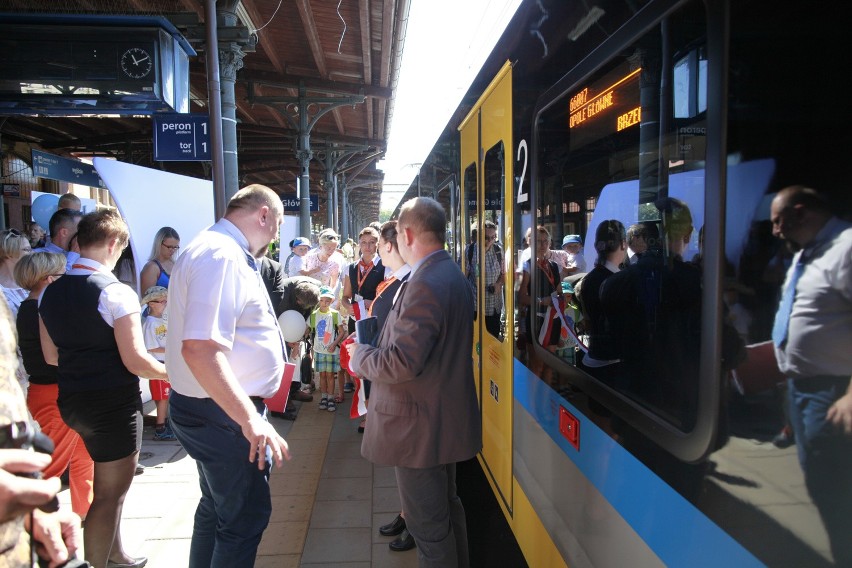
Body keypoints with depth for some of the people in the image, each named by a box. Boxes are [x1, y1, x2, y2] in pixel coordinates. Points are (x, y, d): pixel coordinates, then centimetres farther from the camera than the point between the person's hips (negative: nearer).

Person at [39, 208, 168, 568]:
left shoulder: (50, 293, 4)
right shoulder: (116, 293, -20)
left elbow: (51, 356, 11)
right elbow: (135, 361, -20)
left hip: (71, 400, 8)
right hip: (114, 404, -8)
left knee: (110, 484, 26)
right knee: (110, 494, 9)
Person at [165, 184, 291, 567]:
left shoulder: (221, 251, 11)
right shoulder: (221, 256, -22)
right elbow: (200, 349, -32)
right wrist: (251, 420, -31)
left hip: (218, 411, 11)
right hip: (223, 415, -11)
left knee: (218, 507, 24)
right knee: (246, 516, 5)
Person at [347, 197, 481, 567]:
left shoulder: (424, 284, -25)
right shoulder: (452, 275, 7)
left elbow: (402, 362, -30)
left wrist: (359, 356, -12)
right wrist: (376, 347, 13)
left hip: (421, 426, -10)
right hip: (447, 417, 10)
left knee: (429, 525, 6)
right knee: (447, 507, 25)